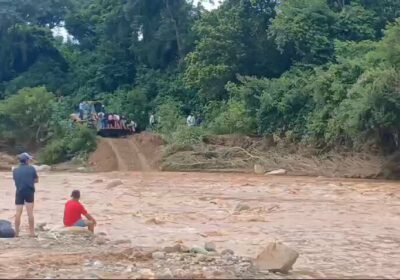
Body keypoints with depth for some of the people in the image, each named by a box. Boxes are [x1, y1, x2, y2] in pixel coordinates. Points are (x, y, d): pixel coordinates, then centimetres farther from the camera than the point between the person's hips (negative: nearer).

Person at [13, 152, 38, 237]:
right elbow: (36, 180, 3)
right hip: (29, 192, -2)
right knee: (30, 213, 2)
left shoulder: (15, 170, 2)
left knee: (18, 213, 5)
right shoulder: (31, 169, -4)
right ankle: (32, 232, 4)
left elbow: (15, 180, 11)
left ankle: (16, 233, 7)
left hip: (19, 192, 2)